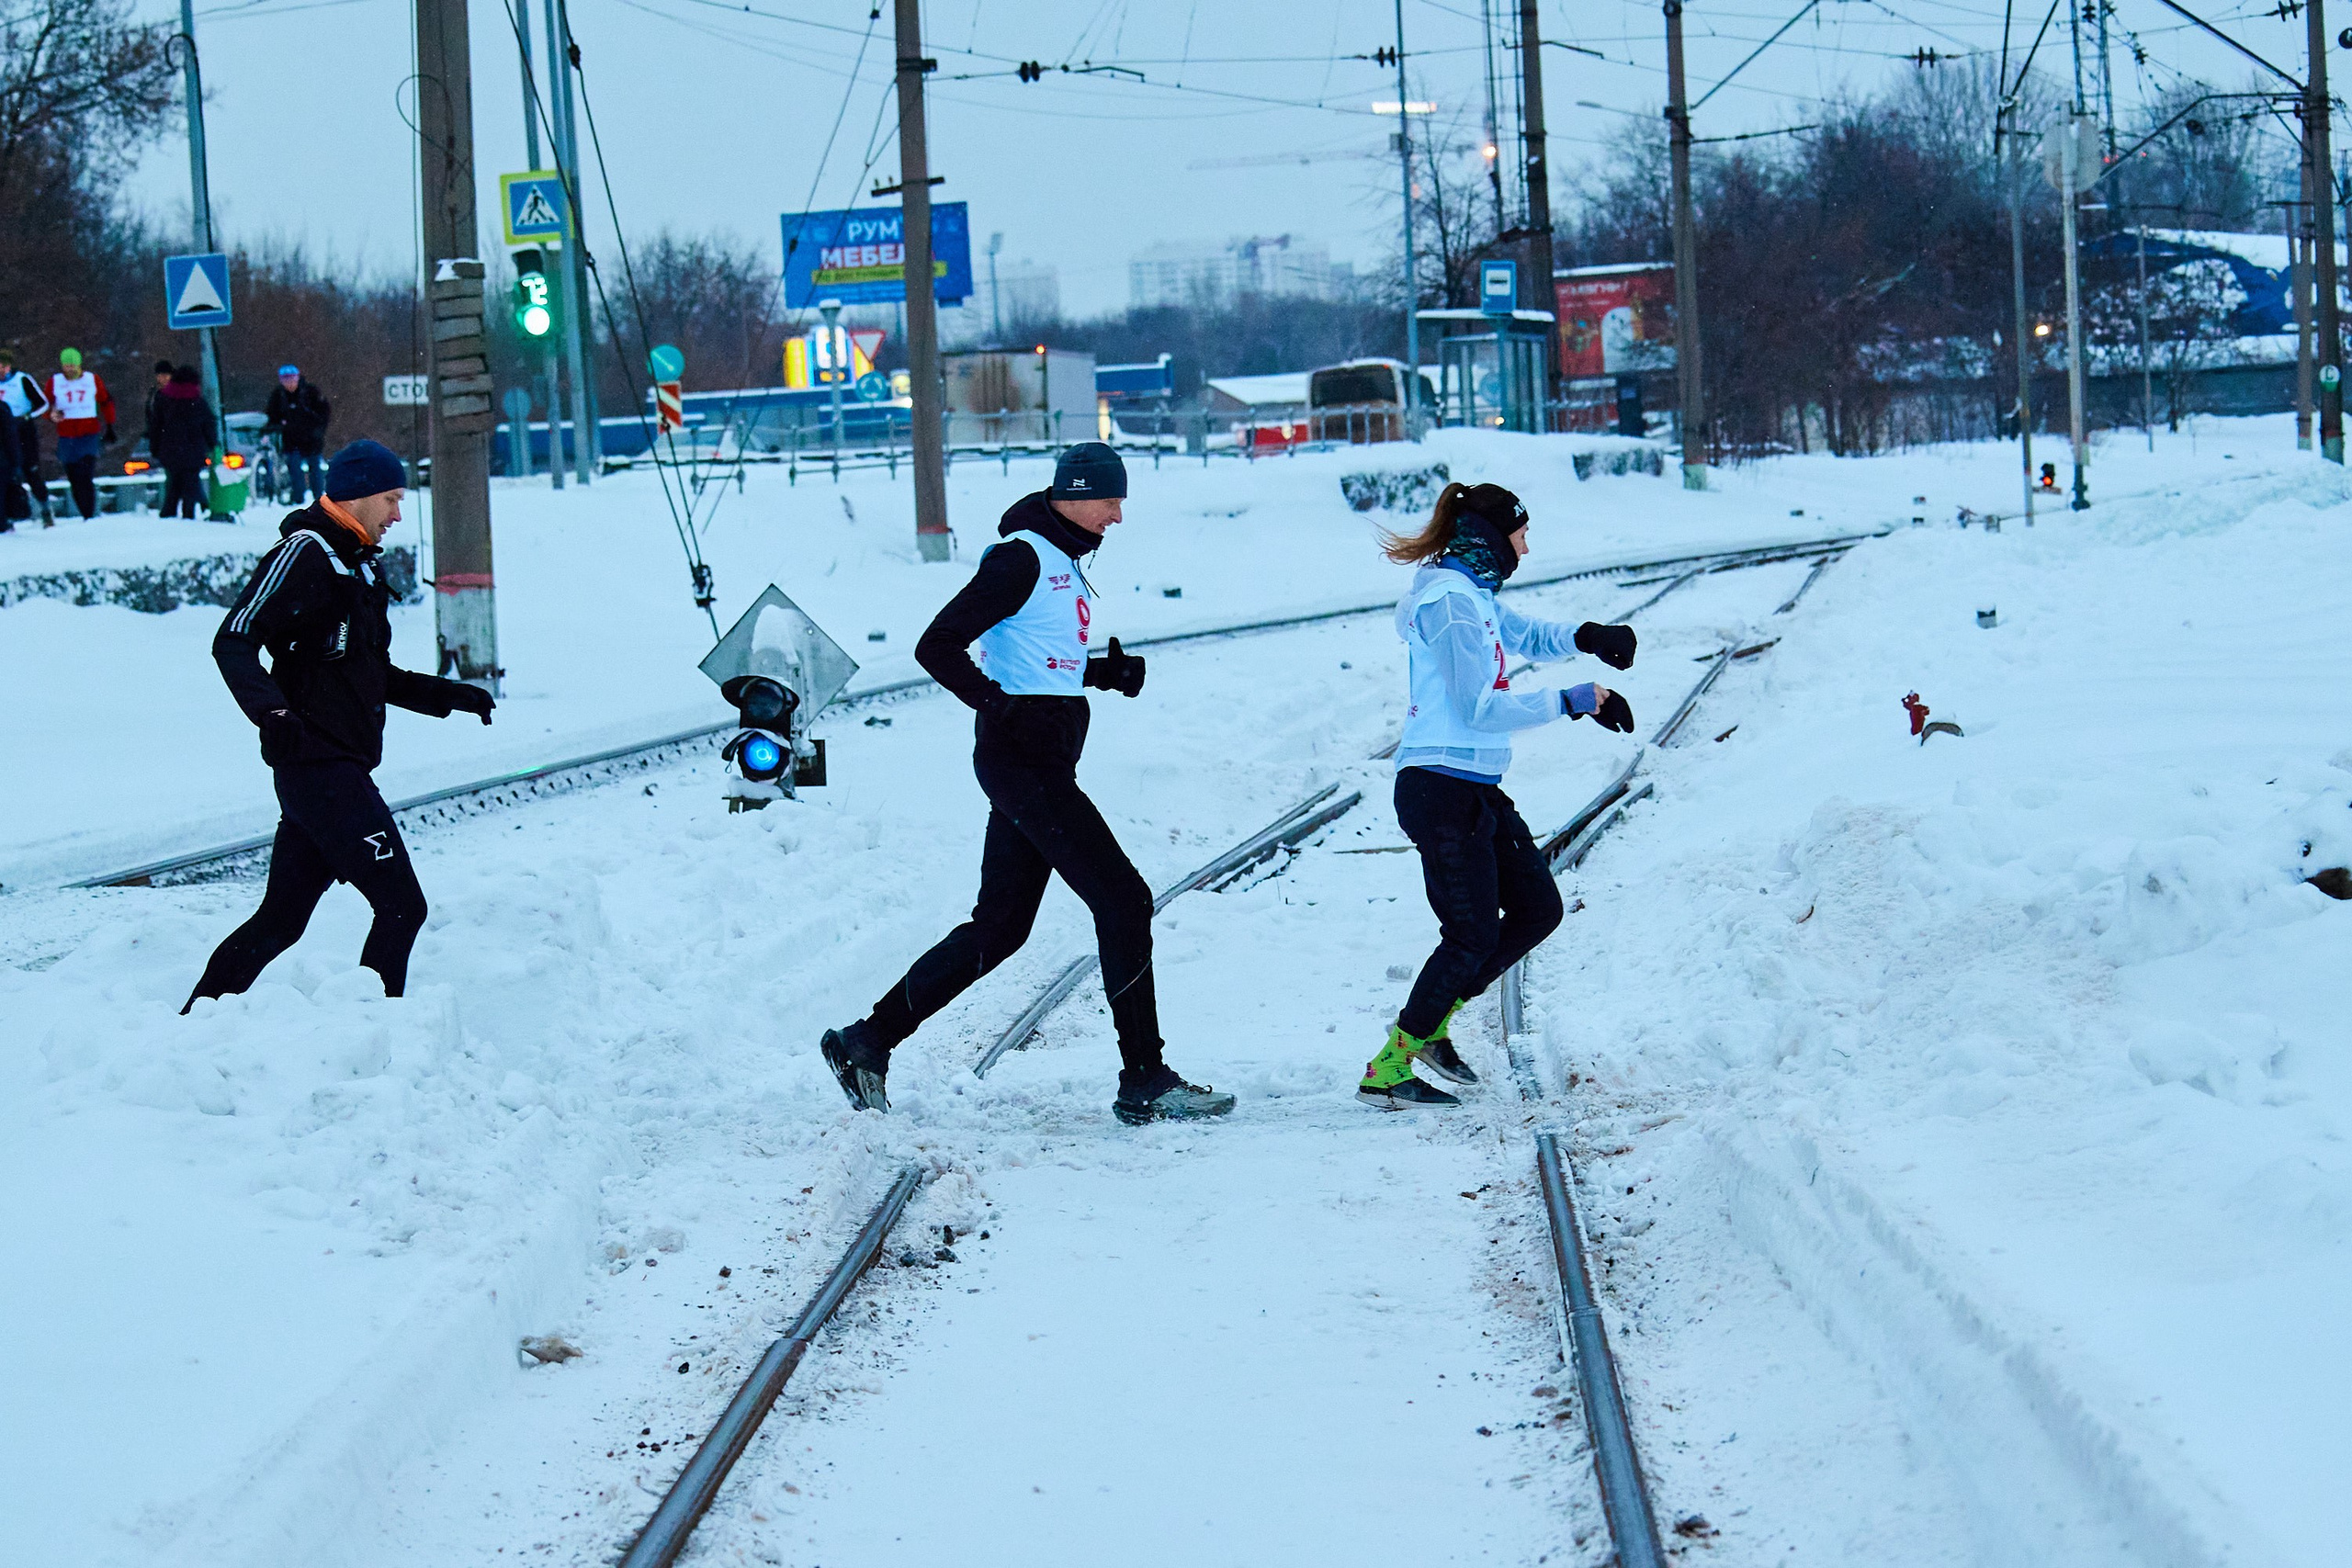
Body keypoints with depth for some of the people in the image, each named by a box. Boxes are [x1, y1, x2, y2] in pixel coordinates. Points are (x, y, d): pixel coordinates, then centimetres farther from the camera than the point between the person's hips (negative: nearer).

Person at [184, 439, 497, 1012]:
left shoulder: (357, 565, 20)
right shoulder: (304, 553, -10)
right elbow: (233, 642, -18)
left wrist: (445, 695, 20)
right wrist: (272, 712, -33)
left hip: (340, 767, 10)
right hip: (318, 765, -10)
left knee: (282, 918, 12)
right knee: (402, 905, -11)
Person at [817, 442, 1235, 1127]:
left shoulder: (1063, 560, 17)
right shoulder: (1022, 558, -12)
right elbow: (937, 646, -16)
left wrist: (1108, 672, 9)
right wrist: (1004, 708, -22)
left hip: (1044, 766, 10)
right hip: (1023, 759, -10)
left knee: (999, 926, 12)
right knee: (1123, 901, -11)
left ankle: (868, 1040, 18)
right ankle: (1145, 1082, -8)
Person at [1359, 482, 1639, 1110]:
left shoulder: (1473, 594, 15)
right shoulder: (1449, 600, -16)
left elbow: (1528, 635, 30)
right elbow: (1479, 708, -20)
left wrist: (1585, 636, 8)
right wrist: (1570, 702, -16)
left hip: (1476, 791, 10)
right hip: (1442, 791, -10)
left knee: (1539, 909, 12)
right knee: (1473, 935, -7)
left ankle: (1430, 1024, 20)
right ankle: (1385, 1073, 0)